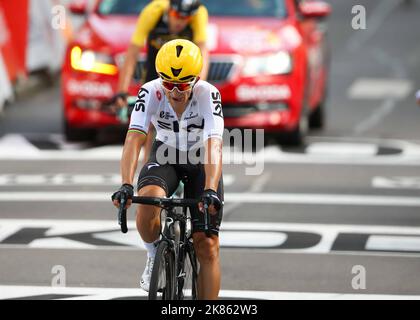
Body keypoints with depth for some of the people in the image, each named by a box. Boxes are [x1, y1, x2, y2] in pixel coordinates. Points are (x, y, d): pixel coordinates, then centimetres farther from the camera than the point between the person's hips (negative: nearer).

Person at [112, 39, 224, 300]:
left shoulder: (208, 94, -29)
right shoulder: (151, 92, -25)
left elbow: (214, 145, -40)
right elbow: (134, 139, -34)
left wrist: (210, 190, -54)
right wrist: (126, 185, -48)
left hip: (201, 160, -1)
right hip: (166, 154, 1)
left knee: (207, 246, -8)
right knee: (148, 201, -33)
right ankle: (155, 255, -3)